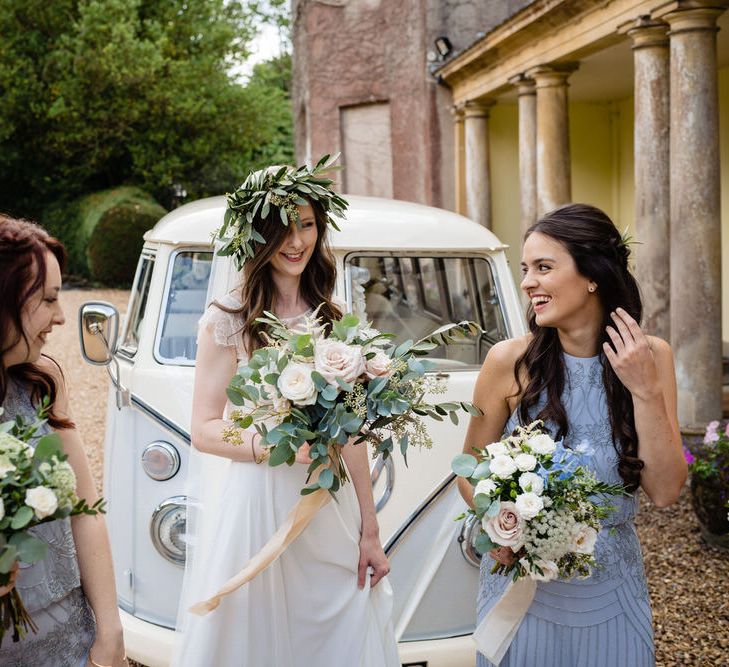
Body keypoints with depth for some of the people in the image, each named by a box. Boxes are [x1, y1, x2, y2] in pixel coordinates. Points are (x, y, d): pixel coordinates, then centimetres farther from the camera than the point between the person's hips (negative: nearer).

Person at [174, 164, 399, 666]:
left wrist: (370, 531, 9)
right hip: (252, 508, -4)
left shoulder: (332, 320, 10)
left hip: (329, 514, 4)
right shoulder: (228, 321, -5)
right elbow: (204, 431, -6)